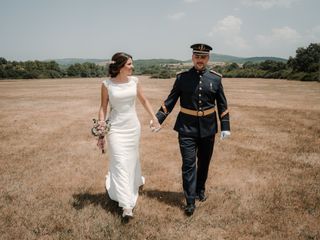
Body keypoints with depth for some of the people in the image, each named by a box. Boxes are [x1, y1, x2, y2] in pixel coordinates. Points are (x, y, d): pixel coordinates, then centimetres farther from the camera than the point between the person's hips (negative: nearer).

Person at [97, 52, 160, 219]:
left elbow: (144, 100, 11)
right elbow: (103, 108, -3)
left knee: (132, 159, 16)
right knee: (120, 163, -6)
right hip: (115, 128, -3)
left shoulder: (134, 81, 0)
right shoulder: (107, 84, -8)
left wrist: (154, 118, 8)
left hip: (133, 126, 3)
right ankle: (126, 205, -4)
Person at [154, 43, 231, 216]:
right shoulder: (182, 77, -3)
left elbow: (222, 104, 4)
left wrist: (225, 126, -1)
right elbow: (170, 101, 0)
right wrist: (158, 118, -8)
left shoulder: (215, 78, 1)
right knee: (189, 164, -3)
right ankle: (190, 201, 5)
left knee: (204, 162, 16)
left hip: (208, 128, 2)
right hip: (187, 128, -2)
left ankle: (200, 189, 39)